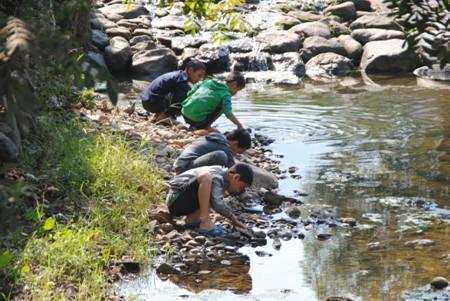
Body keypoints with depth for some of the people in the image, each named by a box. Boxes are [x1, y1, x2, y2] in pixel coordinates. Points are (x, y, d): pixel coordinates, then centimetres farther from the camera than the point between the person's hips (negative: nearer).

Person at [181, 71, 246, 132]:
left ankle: (194, 127, 19)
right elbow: (228, 113, -16)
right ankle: (206, 127, 4)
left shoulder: (208, 82, 16)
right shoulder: (226, 94, -3)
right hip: (198, 119, -7)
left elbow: (189, 93, 19)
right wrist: (239, 124, -7)